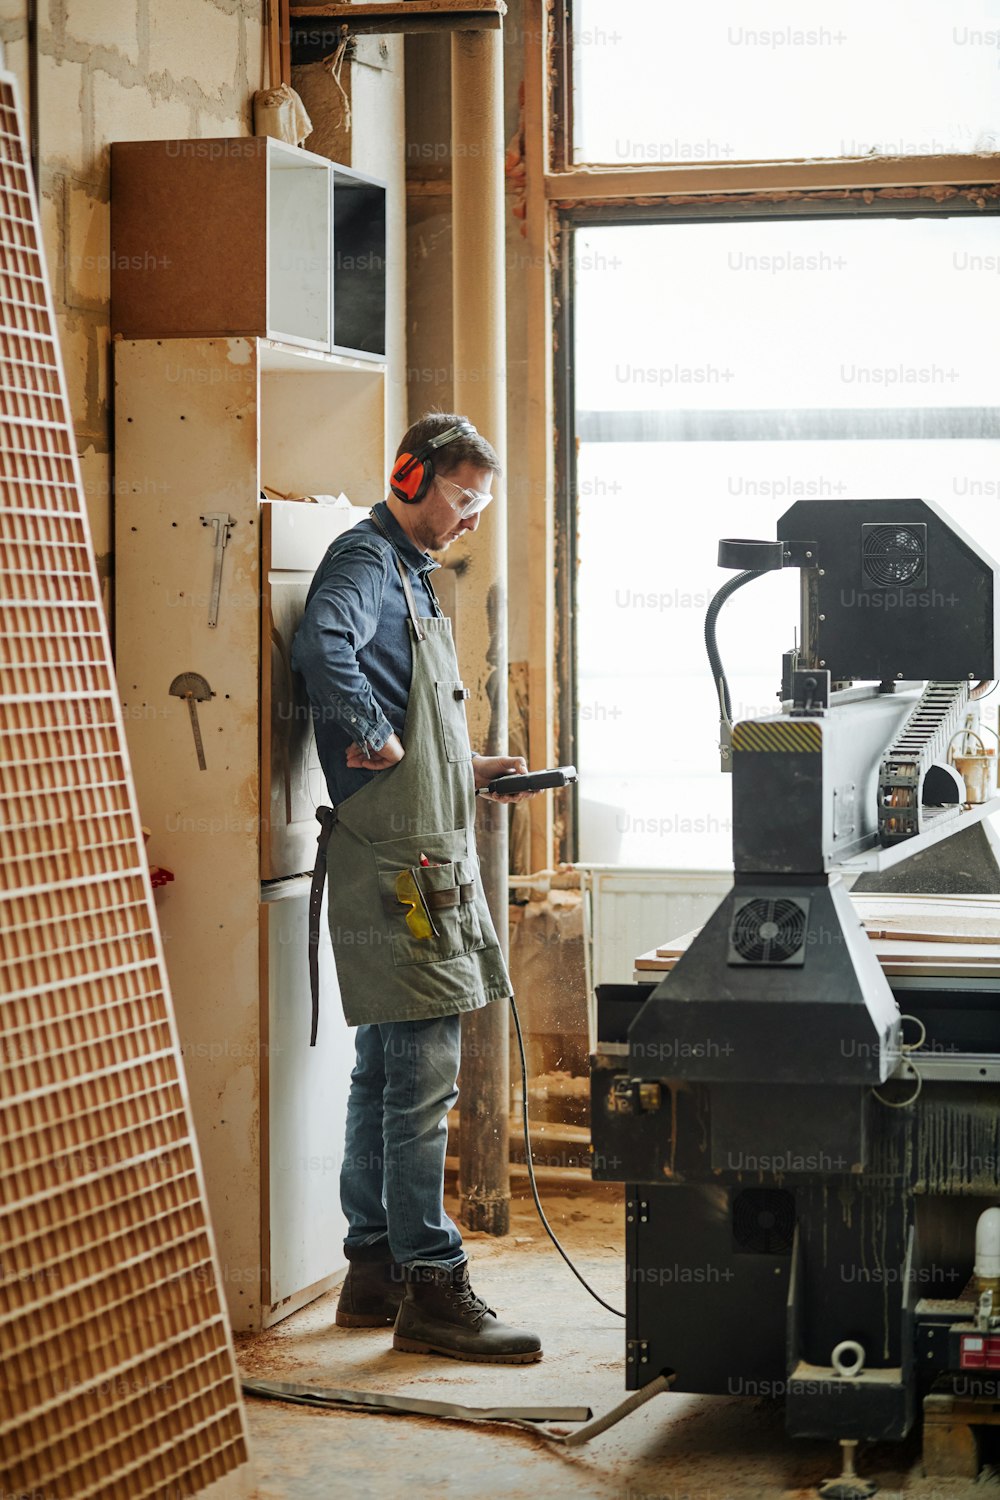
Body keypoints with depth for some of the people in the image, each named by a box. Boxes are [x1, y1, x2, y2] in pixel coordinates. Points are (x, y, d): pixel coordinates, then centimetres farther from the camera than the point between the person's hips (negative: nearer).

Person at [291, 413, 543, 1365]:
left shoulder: (409, 574, 22)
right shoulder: (365, 562, -10)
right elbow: (323, 651, -32)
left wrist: (464, 769, 17)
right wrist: (377, 738, -21)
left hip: (424, 856, 11)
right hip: (395, 862, -11)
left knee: (387, 1071, 13)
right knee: (423, 1075, -9)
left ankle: (374, 1269, 21)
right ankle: (430, 1287, -6)